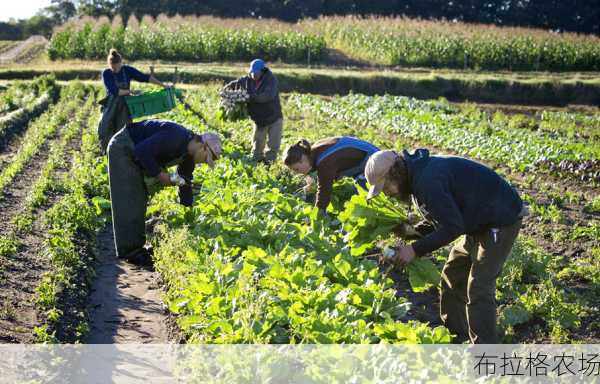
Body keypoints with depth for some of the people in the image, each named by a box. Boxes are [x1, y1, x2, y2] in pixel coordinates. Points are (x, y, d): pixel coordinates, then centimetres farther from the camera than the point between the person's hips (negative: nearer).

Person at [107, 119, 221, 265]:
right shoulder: (176, 138, -28)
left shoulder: (188, 156, 1)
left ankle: (137, 246, 20)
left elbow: (186, 184, 11)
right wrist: (159, 174, -24)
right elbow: (142, 151, -32)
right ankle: (129, 250, -3)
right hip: (122, 148, -10)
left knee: (139, 199, 12)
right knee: (128, 201, -8)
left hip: (133, 154, 10)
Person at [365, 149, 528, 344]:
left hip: (502, 219, -11)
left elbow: (452, 227, -29)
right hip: (480, 222, 11)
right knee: (452, 277, 14)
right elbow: (443, 219, 13)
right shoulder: (417, 175, 4)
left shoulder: (428, 181, -28)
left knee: (478, 290, -13)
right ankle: (454, 340, 27)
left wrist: (415, 249, -24)